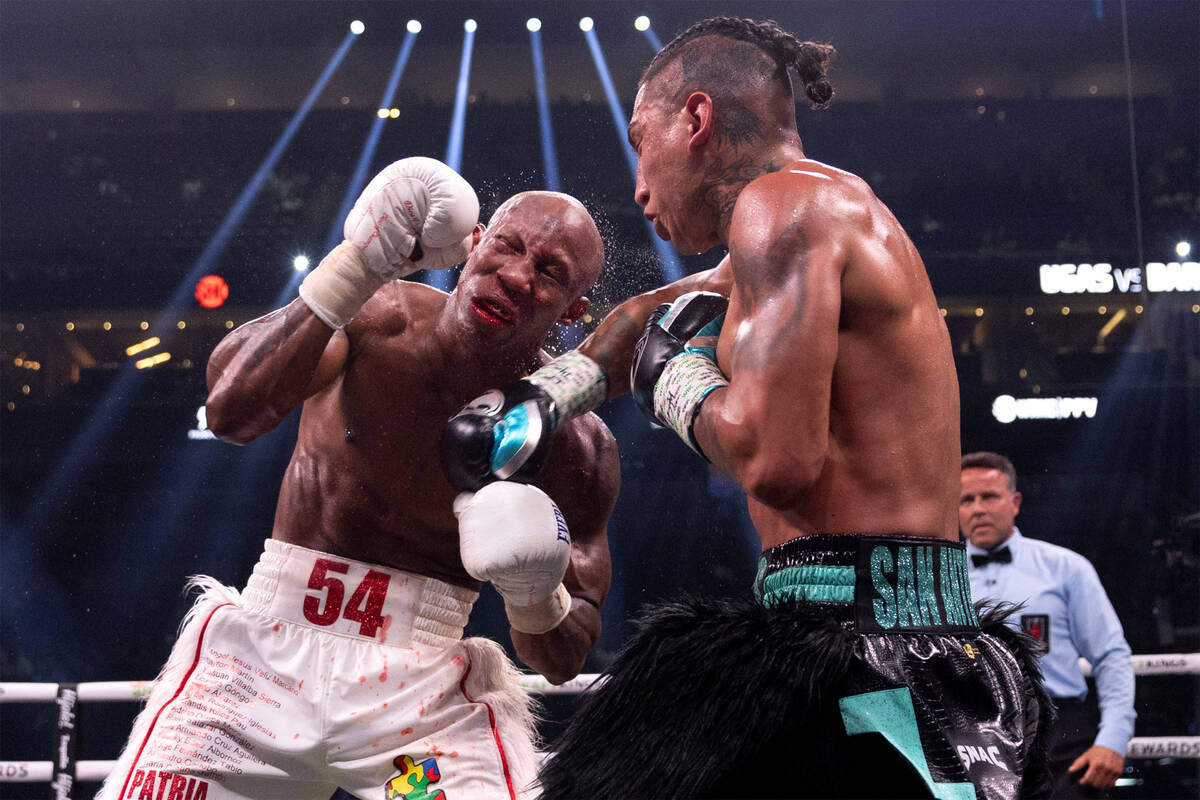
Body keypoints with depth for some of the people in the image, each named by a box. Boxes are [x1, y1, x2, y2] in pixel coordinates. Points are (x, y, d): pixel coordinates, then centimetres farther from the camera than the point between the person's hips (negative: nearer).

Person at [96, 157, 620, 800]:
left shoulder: (576, 445, -7)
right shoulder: (375, 318, -7)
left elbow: (563, 662, 0)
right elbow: (231, 412, -26)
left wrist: (535, 598, -23)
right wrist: (354, 268, -31)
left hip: (423, 690, 0)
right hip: (269, 653, 1)